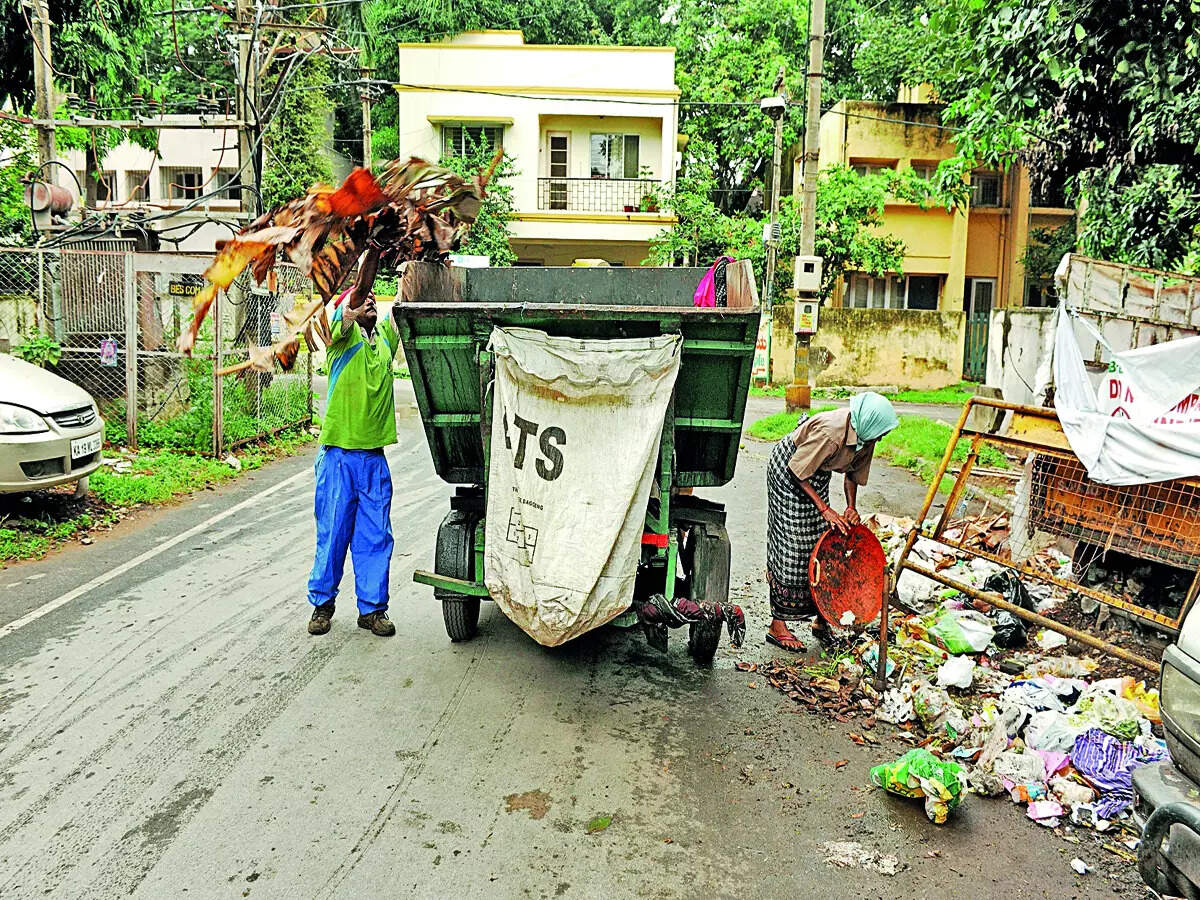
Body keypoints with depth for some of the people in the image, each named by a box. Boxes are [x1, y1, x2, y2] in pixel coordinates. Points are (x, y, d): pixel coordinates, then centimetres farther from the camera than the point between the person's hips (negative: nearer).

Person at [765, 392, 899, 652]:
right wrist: (824, 509, -25)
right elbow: (796, 471, -27)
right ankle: (777, 626, -1)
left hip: (816, 475, 8)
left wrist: (851, 507, -7)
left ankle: (821, 619, 14)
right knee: (790, 547, -8)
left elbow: (853, 472, 6)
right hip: (787, 470, -8)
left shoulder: (864, 436, -10)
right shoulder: (831, 431, -35)